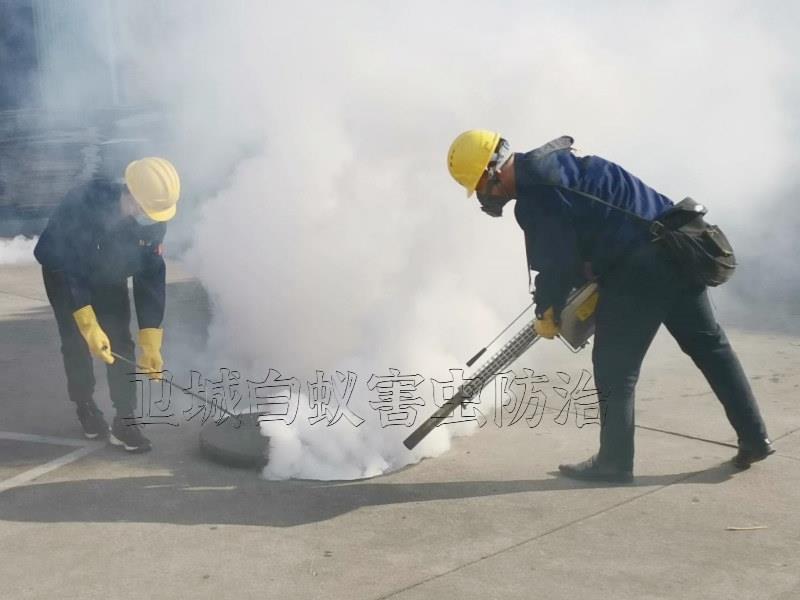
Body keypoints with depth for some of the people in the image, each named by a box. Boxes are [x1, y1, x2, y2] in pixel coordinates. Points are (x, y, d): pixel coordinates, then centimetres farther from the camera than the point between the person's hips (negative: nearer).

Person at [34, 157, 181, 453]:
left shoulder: (155, 220, -25)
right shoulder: (84, 203, -40)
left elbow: (151, 277, -19)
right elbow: (68, 266, -35)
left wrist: (151, 343, -22)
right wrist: (88, 326, -41)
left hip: (109, 275, 3)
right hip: (64, 270, -3)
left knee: (120, 342, -8)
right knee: (76, 342, -5)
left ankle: (125, 420, -3)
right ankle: (86, 408, 17)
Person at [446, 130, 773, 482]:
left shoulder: (533, 196, -14)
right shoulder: (549, 162, 15)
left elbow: (557, 263, -11)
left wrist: (546, 312, 4)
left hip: (640, 265, -10)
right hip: (675, 246, 10)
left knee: (614, 368, 3)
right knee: (709, 344, 17)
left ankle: (614, 462, 15)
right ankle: (755, 439, 27)